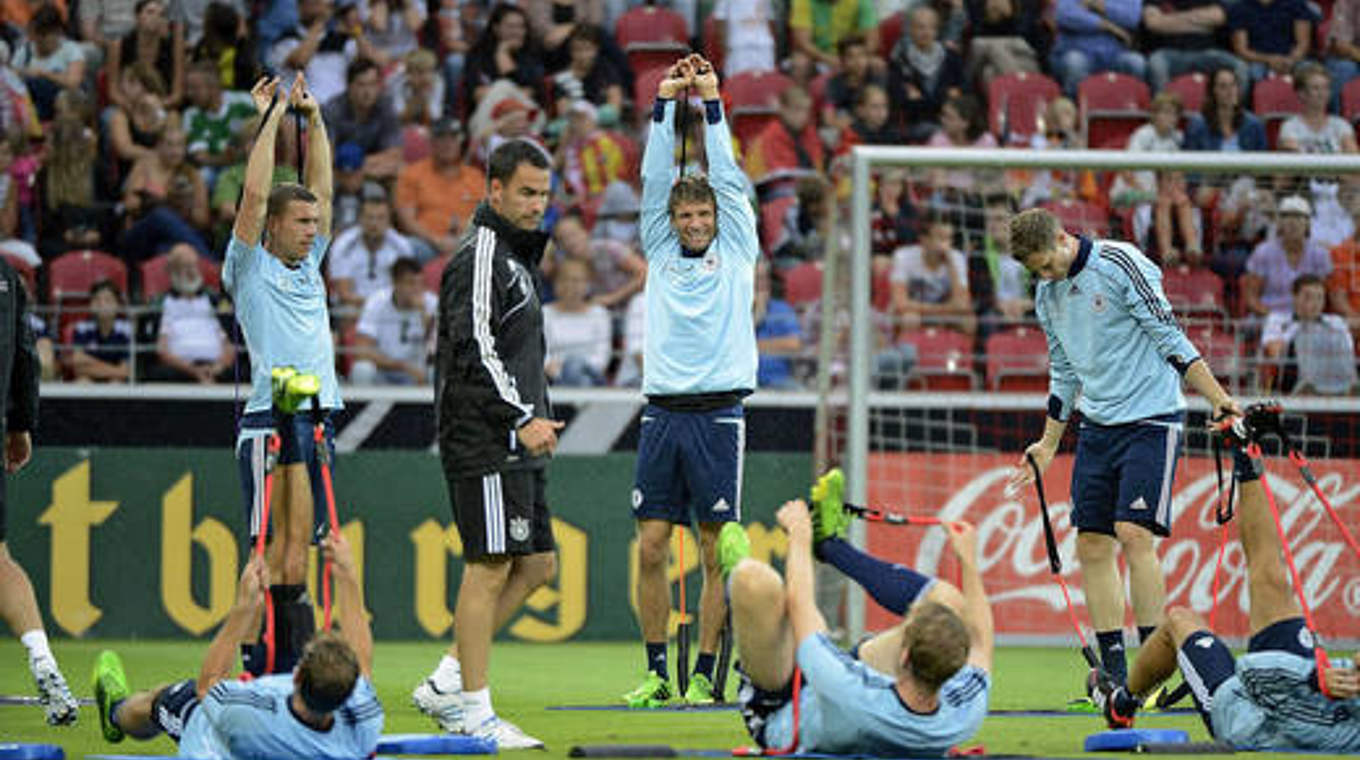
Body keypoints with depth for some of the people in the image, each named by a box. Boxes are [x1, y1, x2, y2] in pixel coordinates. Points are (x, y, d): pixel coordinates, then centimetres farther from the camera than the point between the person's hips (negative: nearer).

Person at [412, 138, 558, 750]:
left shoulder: (514, 257, 21)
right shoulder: (481, 258, -11)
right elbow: (475, 350, -19)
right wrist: (522, 418, -22)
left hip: (517, 445, 10)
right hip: (485, 441, -10)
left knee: (537, 565, 10)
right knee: (490, 565, -10)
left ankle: (448, 682, 12)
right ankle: (472, 709, -7)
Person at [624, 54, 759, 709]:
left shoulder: (735, 253, 8)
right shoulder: (661, 253, 13)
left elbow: (728, 179, 2)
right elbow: (655, 180, 7)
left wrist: (711, 102, 2)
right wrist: (665, 103, 1)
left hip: (717, 414, -2)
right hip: (662, 413, 2)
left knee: (715, 551, -2)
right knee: (651, 547, -1)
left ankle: (705, 674, 2)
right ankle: (656, 672, 5)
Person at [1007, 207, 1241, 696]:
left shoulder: (1121, 265, -12)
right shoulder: (1048, 294, 10)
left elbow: (1170, 339, -11)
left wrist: (1218, 400, -15)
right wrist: (1048, 445, 23)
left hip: (1151, 418, -7)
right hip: (1097, 428, 7)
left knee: (1134, 533, -18)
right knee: (1092, 546, 1)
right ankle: (1114, 677, 5)